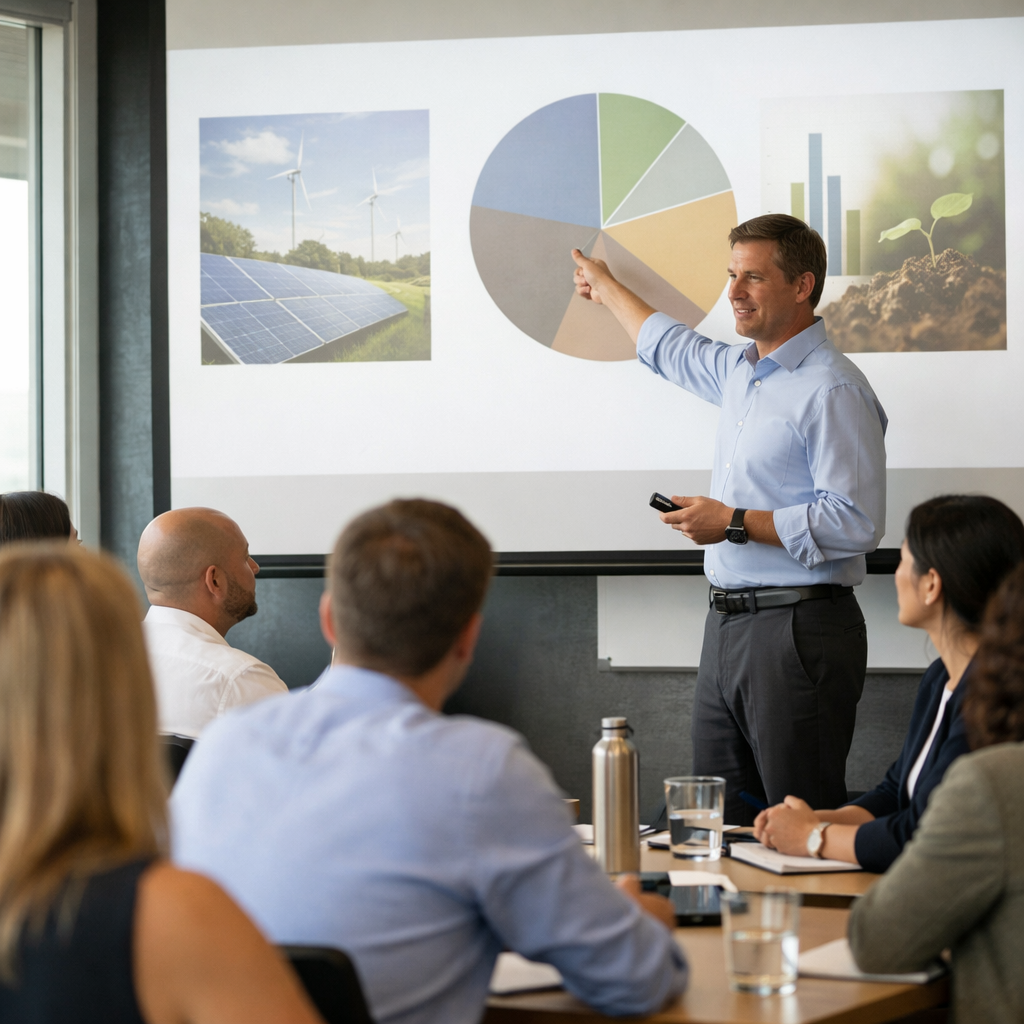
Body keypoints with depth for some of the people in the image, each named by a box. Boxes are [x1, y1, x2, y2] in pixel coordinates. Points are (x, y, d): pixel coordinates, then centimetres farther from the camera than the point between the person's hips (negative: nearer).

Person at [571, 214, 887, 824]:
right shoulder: (739, 371, 15)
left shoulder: (833, 391, -12)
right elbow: (671, 349, 39)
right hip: (729, 625, 9)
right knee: (718, 824, 8)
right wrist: (606, 288, 52)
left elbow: (856, 523, -21)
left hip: (799, 630, -9)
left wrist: (736, 523, -16)